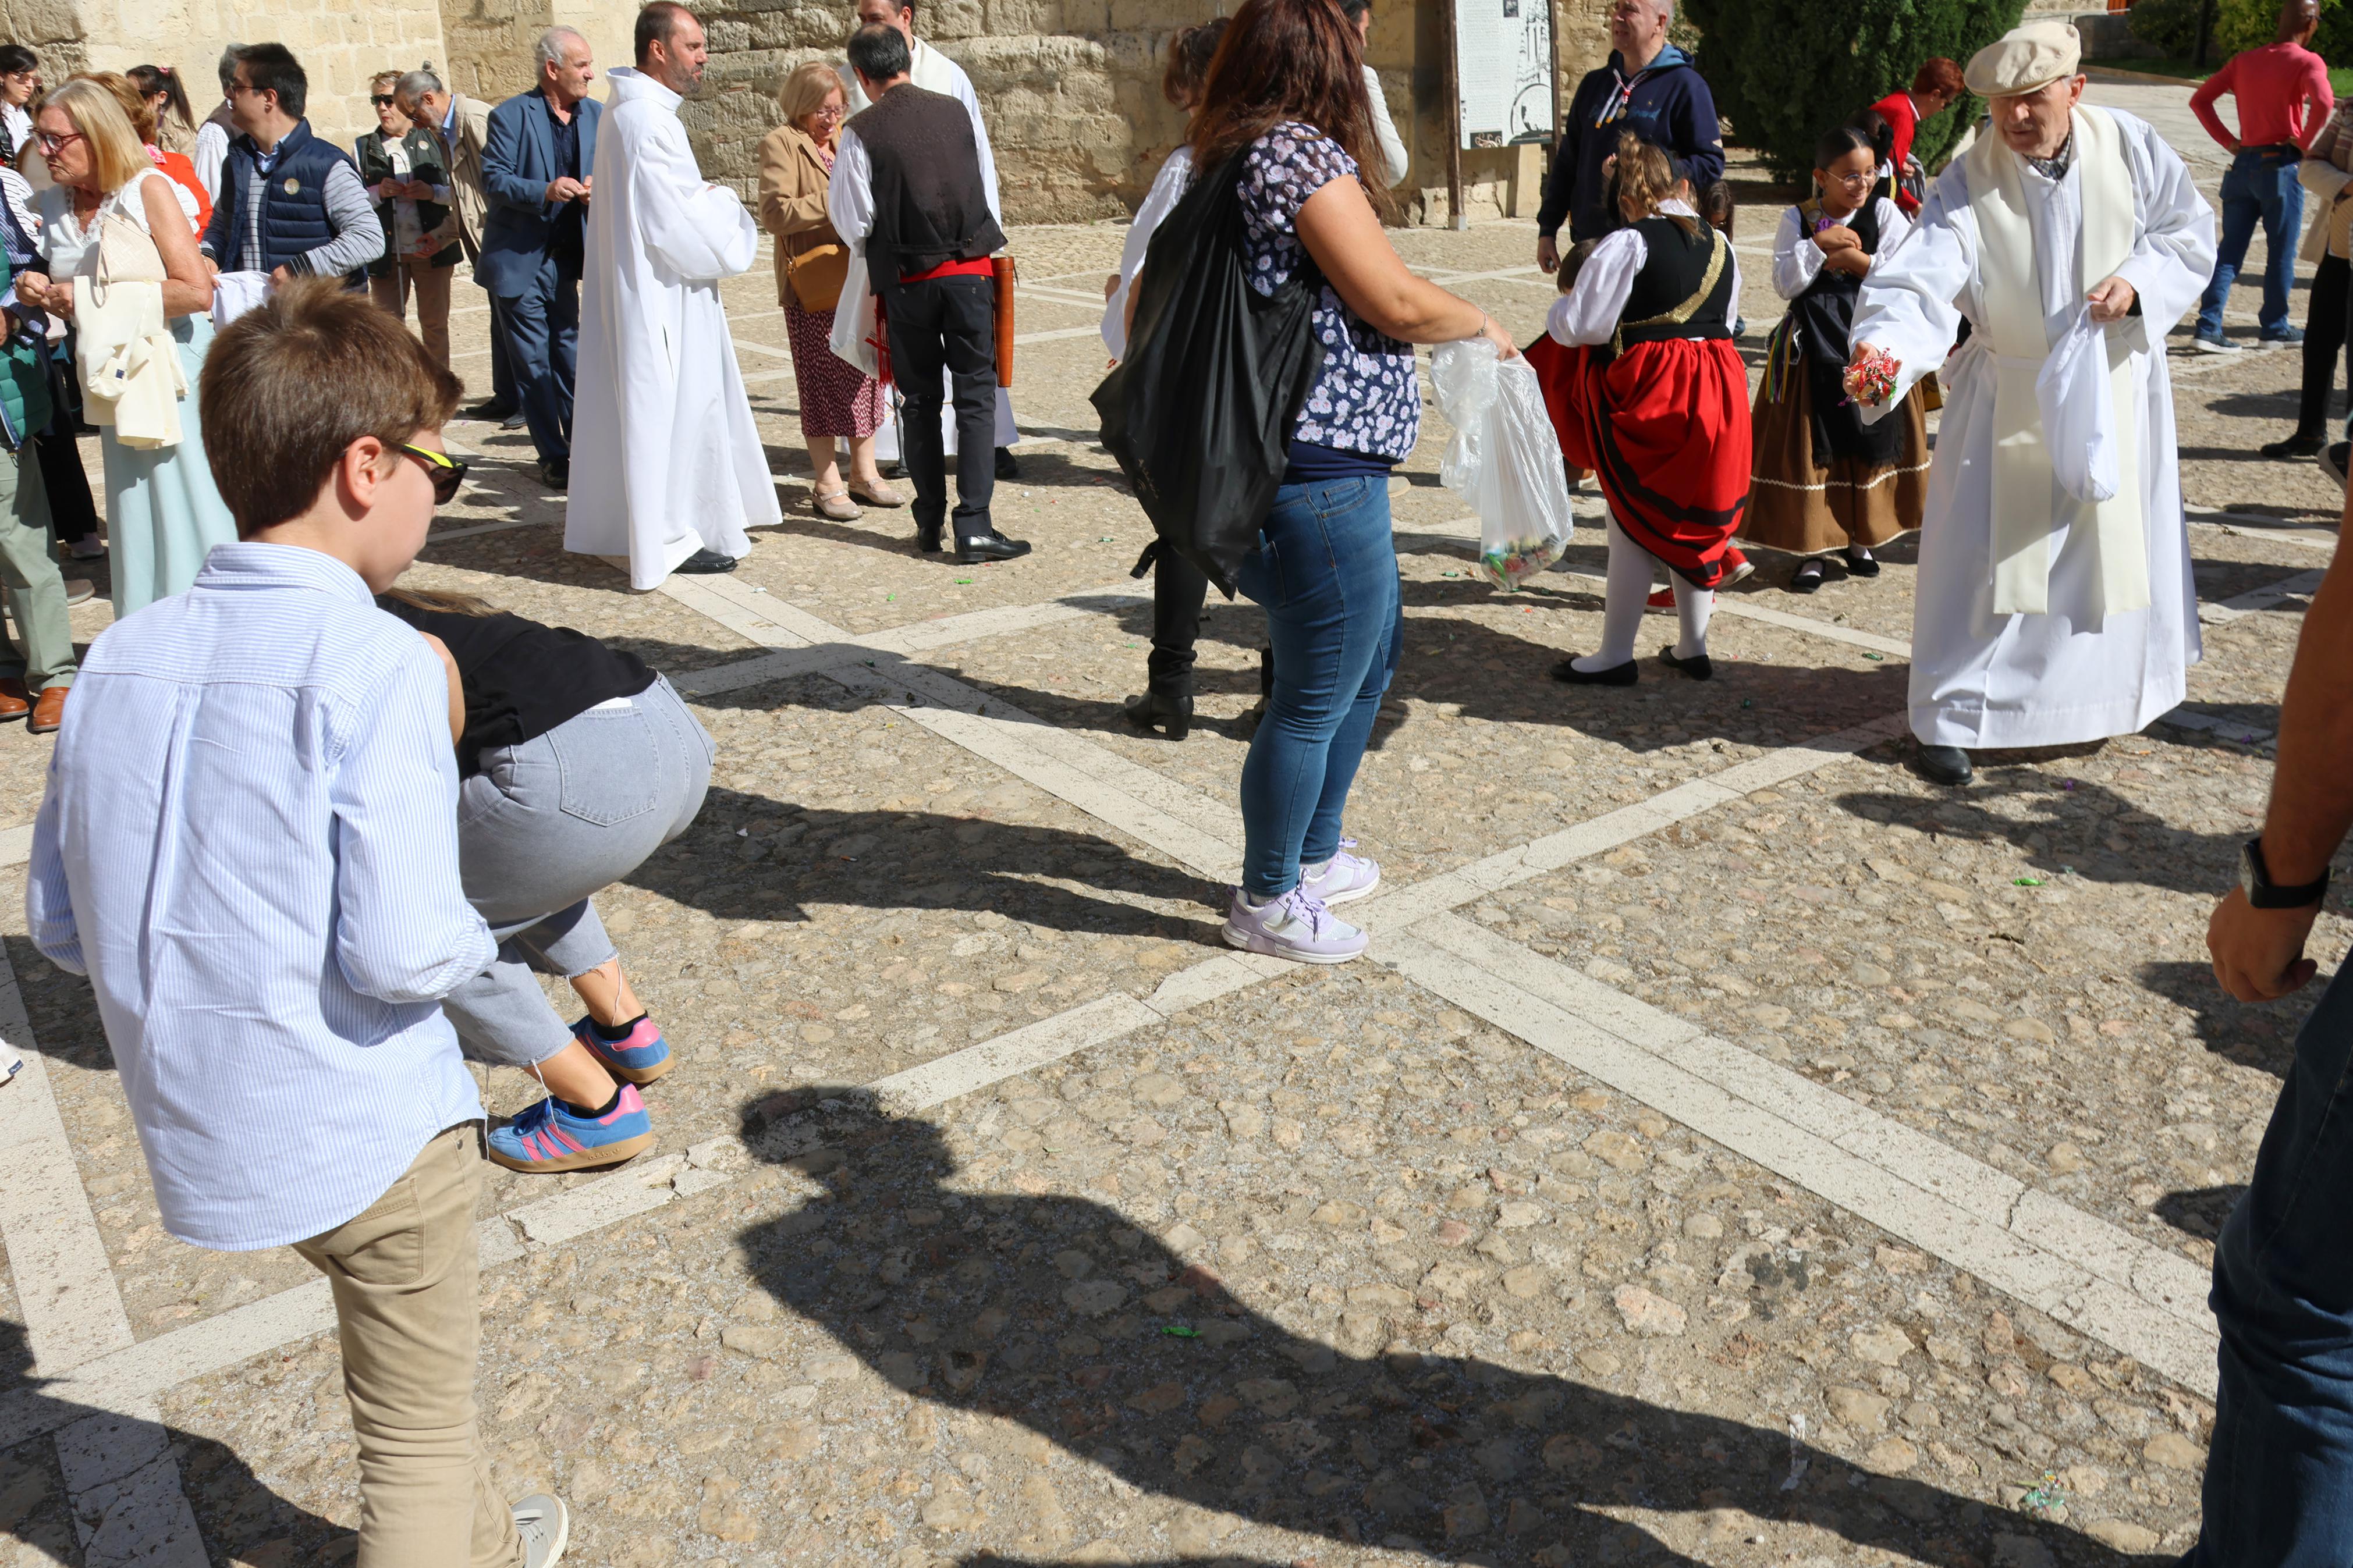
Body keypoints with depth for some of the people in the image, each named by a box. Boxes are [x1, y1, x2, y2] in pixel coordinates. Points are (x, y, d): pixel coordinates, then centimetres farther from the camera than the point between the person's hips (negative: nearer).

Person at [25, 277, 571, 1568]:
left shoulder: (121, 658, -1)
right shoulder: (374, 664, -21)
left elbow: (59, 923, 4)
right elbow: (401, 951, -27)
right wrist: (475, 941, -6)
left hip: (197, 1124, 8)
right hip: (364, 1127, -7)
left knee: (404, 1360, 31)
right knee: (417, 1435, 14)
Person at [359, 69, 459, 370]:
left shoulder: (433, 141, 6)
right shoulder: (364, 148, 8)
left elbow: (459, 192, 4)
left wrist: (433, 193, -14)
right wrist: (377, 193, -12)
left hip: (432, 251, -1)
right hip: (385, 253, 1)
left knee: (435, 324, 6)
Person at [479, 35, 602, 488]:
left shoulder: (596, 115, 4)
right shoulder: (512, 116, -9)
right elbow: (493, 179, -13)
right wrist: (545, 192, -30)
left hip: (568, 259, 4)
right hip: (520, 259, -4)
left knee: (570, 357, 13)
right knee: (532, 362, 2)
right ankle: (553, 456, 9)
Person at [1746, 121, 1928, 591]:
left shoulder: (1883, 213, 1)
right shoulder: (1797, 219, 1)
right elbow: (1784, 283, -8)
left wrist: (1853, 259, -16)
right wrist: (1818, 244, -19)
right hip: (1814, 347, -1)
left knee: (1870, 442, 9)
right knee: (1810, 447, 1)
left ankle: (1861, 539, 25)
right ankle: (1812, 548, 11)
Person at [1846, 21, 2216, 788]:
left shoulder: (2130, 146, -8)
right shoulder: (1967, 184, -18)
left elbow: (2191, 230, 3)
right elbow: (1918, 285, -31)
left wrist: (2138, 280, -17)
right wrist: (1882, 351, -51)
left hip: (2117, 387, 3)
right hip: (2011, 401, -3)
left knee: (2119, 540, 15)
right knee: (1982, 552, -4)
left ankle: (2109, 692, 37)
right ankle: (1951, 716, 7)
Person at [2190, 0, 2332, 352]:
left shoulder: (2243, 60, 10)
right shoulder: (2308, 62, -6)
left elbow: (2200, 100, 9)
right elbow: (2323, 102, -24)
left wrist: (2229, 142, 7)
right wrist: (2305, 143, -9)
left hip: (2244, 164, 5)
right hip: (2281, 165, -5)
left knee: (2230, 249, 5)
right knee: (2281, 251, 7)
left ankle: (2209, 327, -4)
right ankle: (2274, 328, 16)